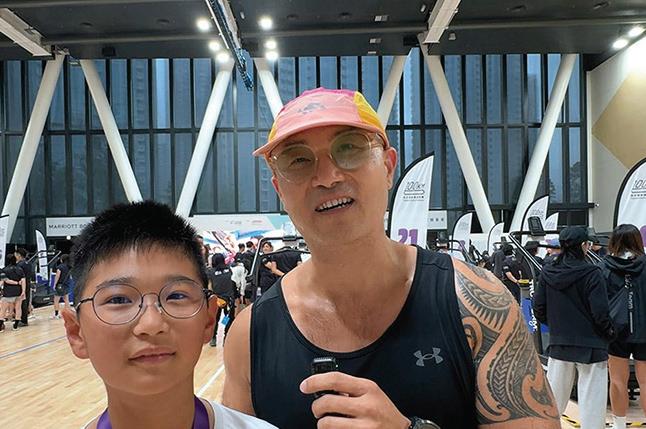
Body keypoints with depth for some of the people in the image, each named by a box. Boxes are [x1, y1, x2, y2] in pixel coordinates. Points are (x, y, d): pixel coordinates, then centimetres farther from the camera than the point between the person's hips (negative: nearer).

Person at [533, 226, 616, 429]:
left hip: (558, 344, 5)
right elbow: (600, 313, -15)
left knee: (555, 395, 16)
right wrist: (609, 332, 4)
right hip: (590, 346, -5)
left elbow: (538, 310, 3)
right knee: (592, 398, 4)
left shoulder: (547, 273, -2)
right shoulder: (591, 273, -15)